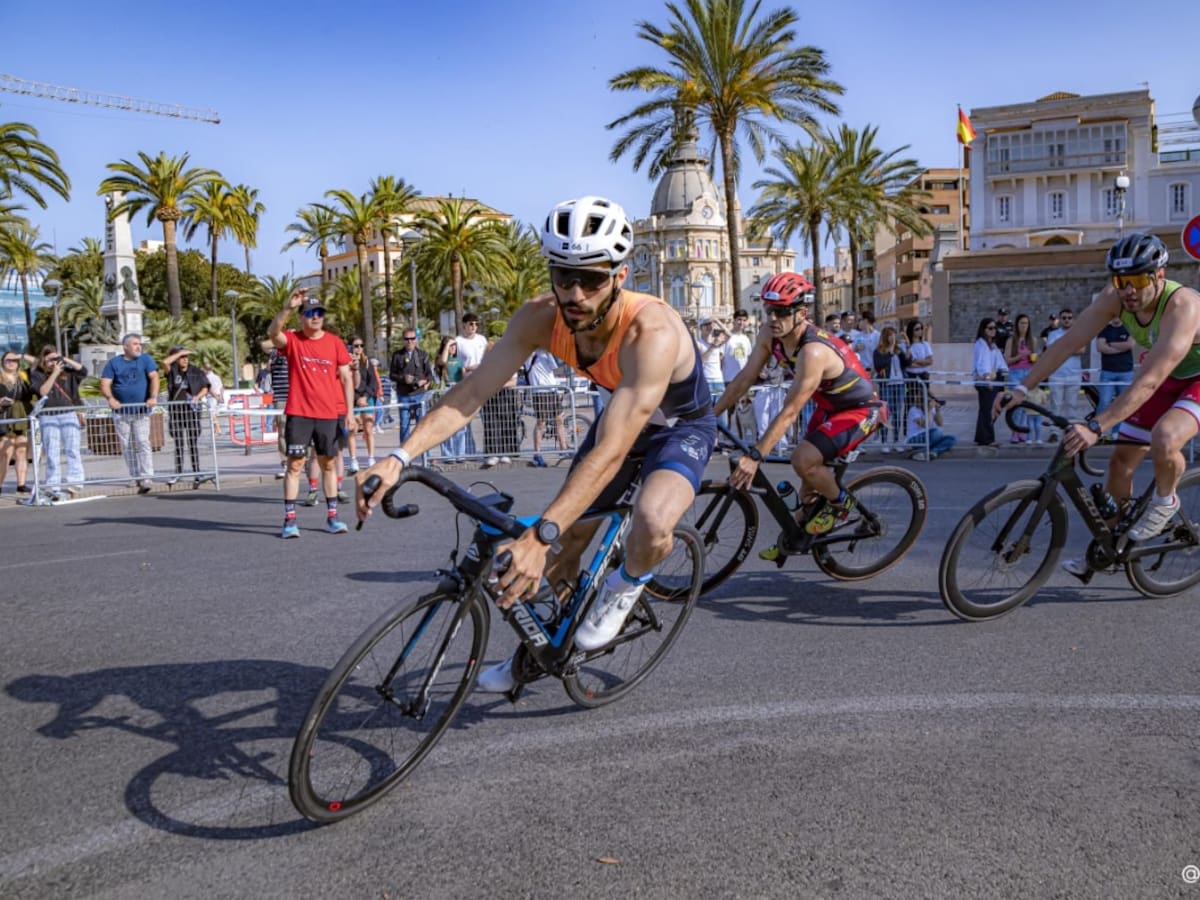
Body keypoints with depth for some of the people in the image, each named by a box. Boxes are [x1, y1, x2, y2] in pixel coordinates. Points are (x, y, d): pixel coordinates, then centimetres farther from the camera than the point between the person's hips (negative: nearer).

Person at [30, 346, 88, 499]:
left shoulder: (66, 371, 9)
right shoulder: (37, 374, 4)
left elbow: (83, 371, -3)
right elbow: (43, 391, -9)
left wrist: (66, 360, -6)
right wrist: (54, 373, -12)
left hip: (69, 414, 1)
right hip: (48, 417, -1)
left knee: (72, 450, -4)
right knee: (52, 454, 1)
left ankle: (74, 482, -2)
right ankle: (54, 488, 3)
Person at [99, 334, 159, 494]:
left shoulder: (145, 360, 6)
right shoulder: (113, 363, 6)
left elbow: (154, 377, -5)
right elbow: (104, 384, -1)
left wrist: (153, 397, -21)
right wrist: (111, 398, -21)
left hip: (141, 411, -2)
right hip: (121, 413, 2)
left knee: (143, 443, -12)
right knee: (127, 447, 5)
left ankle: (146, 479, -15)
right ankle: (136, 480, 12)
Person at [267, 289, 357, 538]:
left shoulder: (335, 342, 3)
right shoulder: (292, 340, 0)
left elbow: (346, 378, 5)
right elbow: (273, 333, -23)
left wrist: (349, 413, 0)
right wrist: (288, 307, -35)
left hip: (330, 414, 2)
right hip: (299, 414, -1)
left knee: (329, 464, 8)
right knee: (295, 464, -1)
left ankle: (332, 517, 15)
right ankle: (290, 519, 2)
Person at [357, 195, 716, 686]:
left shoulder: (652, 330, -40)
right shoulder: (541, 317, -23)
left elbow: (611, 451, -47)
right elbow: (471, 392, -23)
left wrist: (539, 536, -55)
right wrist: (399, 457, -37)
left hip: (681, 427, -5)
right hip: (618, 412, 5)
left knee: (651, 526, -34)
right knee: (569, 540, 5)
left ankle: (626, 584, 3)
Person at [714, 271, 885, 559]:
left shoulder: (813, 352, -36)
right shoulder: (770, 336, -13)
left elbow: (789, 412, -37)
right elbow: (744, 380, -6)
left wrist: (754, 456, -39)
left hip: (861, 410, -8)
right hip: (830, 407, 8)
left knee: (803, 459, -25)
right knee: (810, 477, 12)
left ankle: (839, 502, 2)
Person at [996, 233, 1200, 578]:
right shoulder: (1115, 297, -19)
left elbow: (1148, 381, -45)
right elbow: (1069, 343, -17)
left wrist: (1096, 427, -52)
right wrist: (1022, 388, -26)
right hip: (1170, 379, 6)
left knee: (1164, 438, -35)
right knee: (1120, 460, 4)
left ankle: (1164, 501, -2)